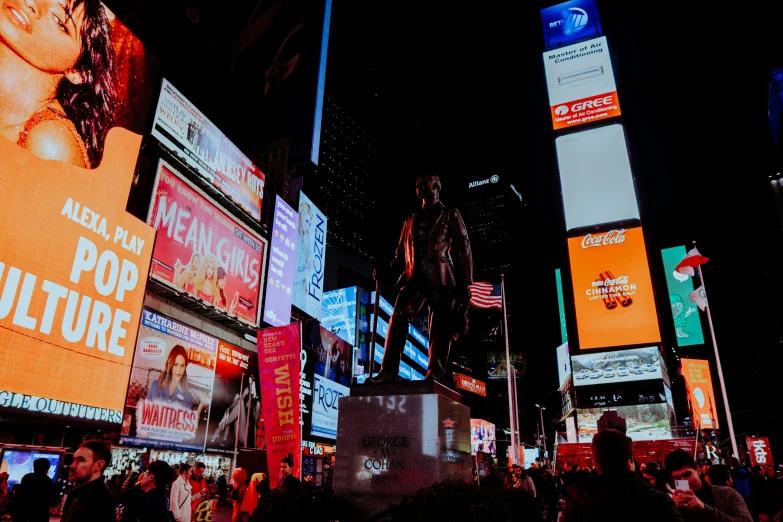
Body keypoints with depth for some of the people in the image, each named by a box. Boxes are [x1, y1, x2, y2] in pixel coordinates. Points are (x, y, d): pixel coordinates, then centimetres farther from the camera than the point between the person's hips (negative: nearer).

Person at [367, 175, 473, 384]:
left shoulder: (450, 214, 14)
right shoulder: (411, 219, 26)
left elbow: (463, 249, 6)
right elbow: (401, 253, 21)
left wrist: (465, 283, -5)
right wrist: (387, 275, 3)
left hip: (441, 279, -3)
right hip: (414, 277, 3)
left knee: (440, 328, -7)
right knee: (398, 318, -12)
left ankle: (435, 373, -5)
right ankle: (388, 371, -13)